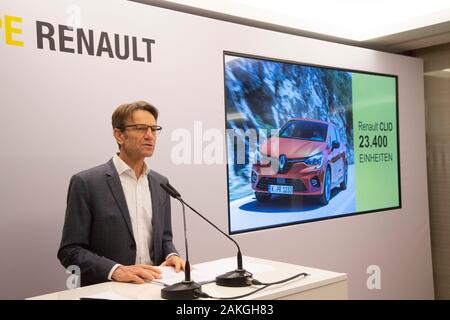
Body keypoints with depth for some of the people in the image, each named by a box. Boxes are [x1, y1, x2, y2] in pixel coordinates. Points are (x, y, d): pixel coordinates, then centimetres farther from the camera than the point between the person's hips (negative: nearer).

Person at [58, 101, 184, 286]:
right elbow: (70, 250, -8)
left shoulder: (160, 183, 10)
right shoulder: (86, 182, -7)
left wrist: (171, 255, -3)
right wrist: (116, 270, -21)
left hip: (153, 286, 4)